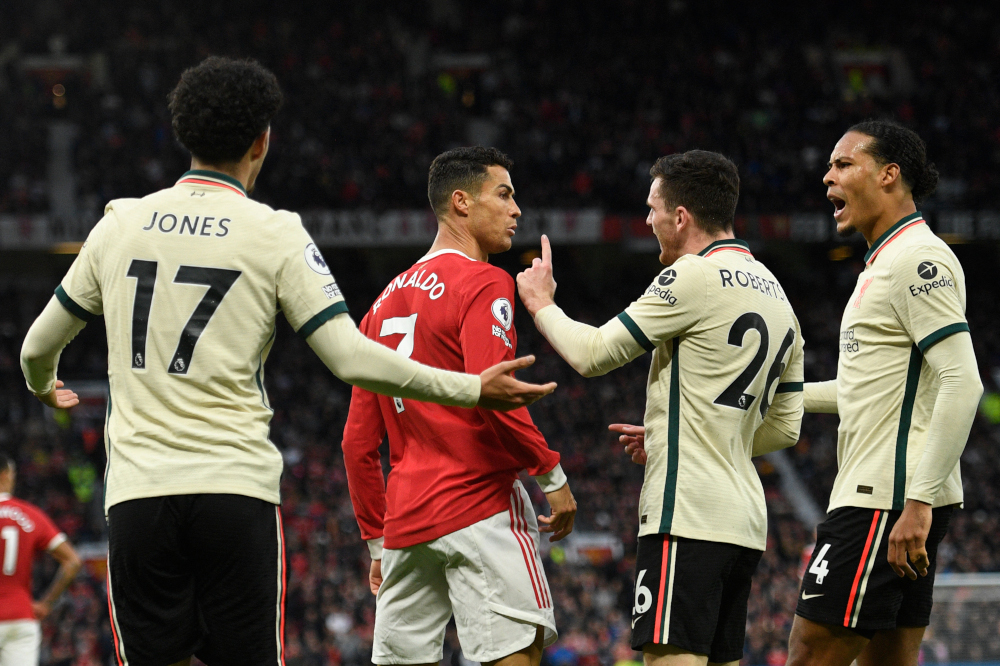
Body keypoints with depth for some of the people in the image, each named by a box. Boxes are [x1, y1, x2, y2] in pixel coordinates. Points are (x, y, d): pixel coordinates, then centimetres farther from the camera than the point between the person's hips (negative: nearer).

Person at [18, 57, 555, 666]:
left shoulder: (120, 223, 9)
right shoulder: (275, 235, -1)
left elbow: (39, 346, 20)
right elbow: (353, 360, -7)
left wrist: (43, 387, 44)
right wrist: (472, 389, 2)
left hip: (137, 489, 2)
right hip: (237, 489, -2)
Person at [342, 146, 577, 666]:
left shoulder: (385, 302, 19)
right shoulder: (483, 284, -5)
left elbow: (358, 442, 19)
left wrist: (377, 540, 23)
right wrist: (551, 474, -10)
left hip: (404, 517, 8)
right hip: (478, 503, -8)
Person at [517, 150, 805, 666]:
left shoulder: (695, 276, -9)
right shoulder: (776, 295, 19)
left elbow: (592, 354, -7)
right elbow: (784, 427, 23)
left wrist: (540, 304, 12)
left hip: (689, 516, -9)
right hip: (746, 523, 9)